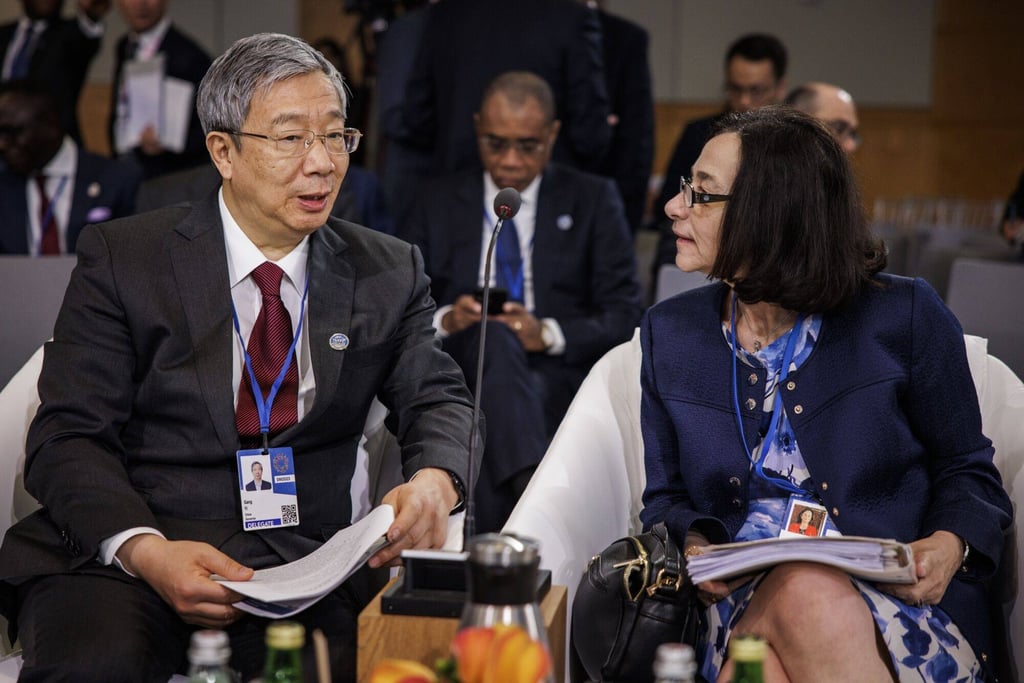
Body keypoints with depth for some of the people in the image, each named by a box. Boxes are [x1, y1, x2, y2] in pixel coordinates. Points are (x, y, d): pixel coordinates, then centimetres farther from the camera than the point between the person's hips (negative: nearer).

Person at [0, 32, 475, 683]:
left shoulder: (388, 273, 13)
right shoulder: (121, 258, 4)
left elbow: (439, 399, 10)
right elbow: (69, 438, -1)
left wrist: (433, 480, -17)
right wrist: (144, 550, -22)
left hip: (302, 562, 2)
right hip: (116, 551, -1)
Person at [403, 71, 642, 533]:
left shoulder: (593, 200, 16)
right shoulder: (438, 202, 21)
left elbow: (624, 317, 7)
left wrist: (548, 334, -12)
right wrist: (443, 319, -9)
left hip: (558, 378, 0)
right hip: (459, 372, 0)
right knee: (493, 337, -38)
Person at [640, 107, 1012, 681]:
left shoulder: (904, 316, 1)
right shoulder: (671, 332, 11)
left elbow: (968, 472, 9)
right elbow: (667, 500, 16)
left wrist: (949, 544, -14)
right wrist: (694, 547, -7)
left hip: (899, 602, 0)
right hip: (743, 603, 1)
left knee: (808, 597, -35)